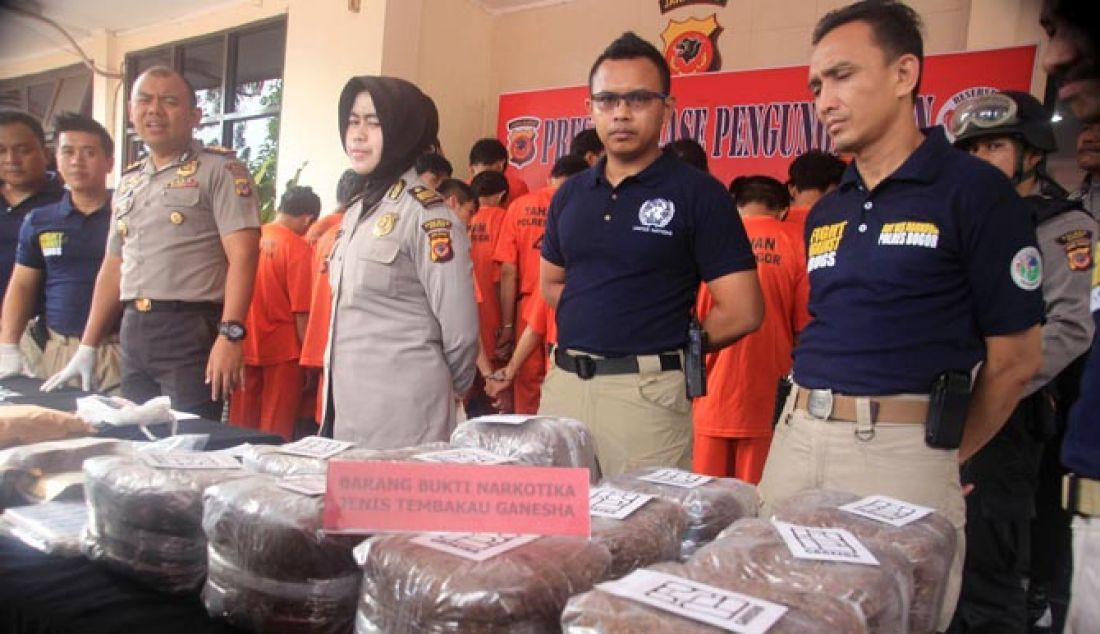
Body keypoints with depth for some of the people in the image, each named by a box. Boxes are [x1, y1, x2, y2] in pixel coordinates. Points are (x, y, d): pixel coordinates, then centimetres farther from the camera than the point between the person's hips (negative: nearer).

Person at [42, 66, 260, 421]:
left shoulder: (220, 170, -3)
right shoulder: (128, 182, 19)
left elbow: (242, 256, -13)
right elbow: (113, 268, 22)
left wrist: (230, 334, -23)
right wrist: (87, 347, 19)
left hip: (191, 332, -7)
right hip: (133, 332, 7)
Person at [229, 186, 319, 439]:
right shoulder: (298, 249, -12)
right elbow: (302, 313, -14)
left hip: (244, 347, 5)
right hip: (282, 351, -5)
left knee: (241, 430, 13)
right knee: (276, 435, 5)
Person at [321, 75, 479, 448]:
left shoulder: (426, 214, -13)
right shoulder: (357, 213, 12)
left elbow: (459, 330, -12)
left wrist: (442, 390, 3)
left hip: (401, 410, -7)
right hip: (347, 405, 8)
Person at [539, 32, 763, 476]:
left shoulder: (698, 193, -7)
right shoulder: (570, 194, 9)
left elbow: (742, 311, -9)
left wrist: (667, 349, 1)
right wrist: (592, 328, 7)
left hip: (645, 392, -5)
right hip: (561, 383, 5)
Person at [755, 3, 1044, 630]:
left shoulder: (974, 190, -6)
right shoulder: (825, 213, 13)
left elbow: (1016, 357, -4)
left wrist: (948, 455, 6)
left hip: (900, 449, -6)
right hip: (796, 438, 6)